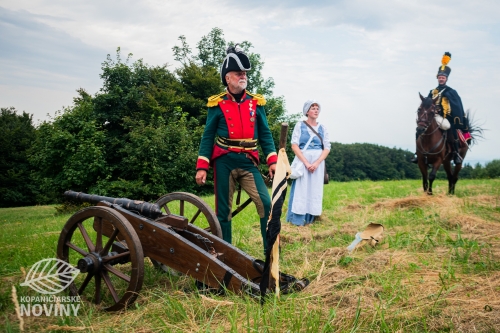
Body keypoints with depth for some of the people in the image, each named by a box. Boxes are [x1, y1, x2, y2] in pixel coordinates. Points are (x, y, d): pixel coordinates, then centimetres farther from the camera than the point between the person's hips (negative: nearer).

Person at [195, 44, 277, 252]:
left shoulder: (256, 103, 6)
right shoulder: (217, 104, 0)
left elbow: (265, 134, 8)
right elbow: (208, 136, 2)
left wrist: (272, 161, -4)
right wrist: (202, 167, -5)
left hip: (248, 162, 2)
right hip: (224, 162, -1)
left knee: (266, 203, -11)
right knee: (223, 211, 6)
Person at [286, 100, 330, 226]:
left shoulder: (322, 128, 9)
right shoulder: (300, 125, 2)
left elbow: (327, 148, 4)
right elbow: (294, 145, -6)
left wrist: (317, 163, -12)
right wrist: (306, 162, -15)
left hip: (318, 162, 3)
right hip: (302, 161, -3)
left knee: (314, 190, 3)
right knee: (300, 190, -5)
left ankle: (310, 219, 9)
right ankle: (297, 219, -1)